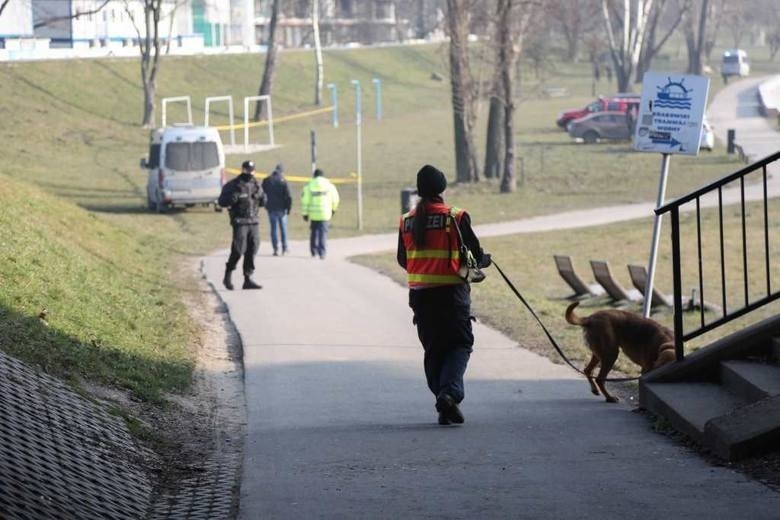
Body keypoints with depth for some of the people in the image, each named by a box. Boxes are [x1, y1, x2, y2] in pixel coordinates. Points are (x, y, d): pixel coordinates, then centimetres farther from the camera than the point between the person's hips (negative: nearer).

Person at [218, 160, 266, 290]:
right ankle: (228, 276, 6)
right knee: (239, 249, -10)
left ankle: (248, 279, 7)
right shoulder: (233, 185, -3)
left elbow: (262, 202, 22)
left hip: (253, 222, 5)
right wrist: (233, 198, -23)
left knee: (252, 250, 2)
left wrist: (262, 198, -1)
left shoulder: (256, 185, 13)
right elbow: (222, 201, -5)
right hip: (240, 222, -5)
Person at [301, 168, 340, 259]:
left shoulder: (309, 185, -1)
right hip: (325, 214, -1)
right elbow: (335, 198, 5)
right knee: (323, 233, -2)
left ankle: (314, 252, 23)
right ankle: (322, 253, -13)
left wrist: (305, 213, 1)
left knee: (314, 232, 17)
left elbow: (305, 200, -4)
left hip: (313, 214, 1)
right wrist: (333, 209, 22)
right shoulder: (329, 184, 1)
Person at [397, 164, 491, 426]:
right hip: (451, 291, -4)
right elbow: (475, 254, -2)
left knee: (433, 348, 13)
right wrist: (485, 260, 21)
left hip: (419, 294, 4)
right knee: (460, 343, 4)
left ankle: (442, 401, 11)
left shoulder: (407, 221, 4)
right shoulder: (456, 217, -8)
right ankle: (450, 392, -18)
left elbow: (402, 260, 12)